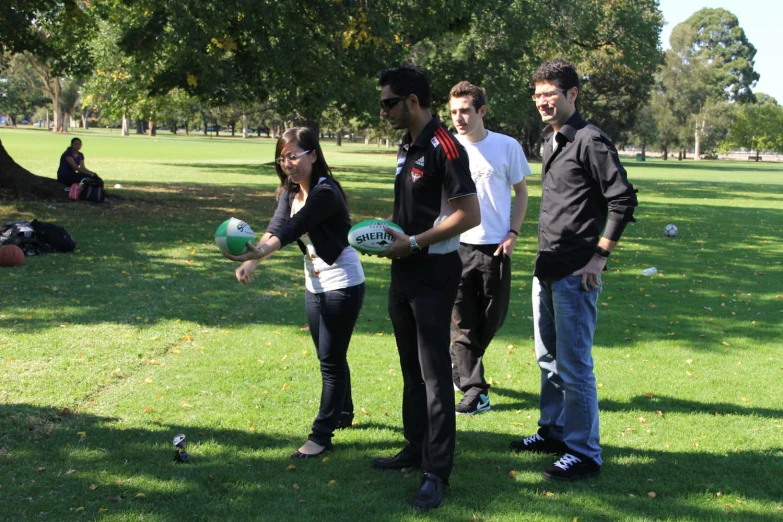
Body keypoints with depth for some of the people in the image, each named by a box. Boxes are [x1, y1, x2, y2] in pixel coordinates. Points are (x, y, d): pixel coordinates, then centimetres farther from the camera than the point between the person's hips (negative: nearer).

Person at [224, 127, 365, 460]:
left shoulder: (325, 193, -23)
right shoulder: (290, 192, 2)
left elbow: (292, 230, -36)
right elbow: (276, 228, -14)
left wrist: (258, 253, -51)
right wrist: (252, 258, -32)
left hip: (343, 285, -8)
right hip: (314, 284, 8)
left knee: (331, 359, -2)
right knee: (329, 357, 19)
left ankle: (321, 435, 5)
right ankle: (343, 413, 39)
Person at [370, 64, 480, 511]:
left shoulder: (444, 149, -17)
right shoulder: (407, 147, 11)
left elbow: (469, 216, -20)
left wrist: (413, 242, -19)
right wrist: (389, 229, 4)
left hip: (434, 272, -9)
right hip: (405, 272, 9)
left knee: (434, 372, -4)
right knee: (411, 368, 17)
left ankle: (437, 471, 3)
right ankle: (416, 449, 30)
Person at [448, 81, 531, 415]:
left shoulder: (507, 147, -1)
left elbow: (521, 192, 7)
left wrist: (513, 234, -4)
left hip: (495, 248, 0)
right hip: (457, 246, 0)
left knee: (492, 319, 9)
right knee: (463, 323, 1)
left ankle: (459, 367, 33)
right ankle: (474, 390, 8)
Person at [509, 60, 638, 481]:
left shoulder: (590, 141, -13)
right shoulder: (550, 141, 15)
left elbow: (624, 199, -16)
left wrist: (599, 256, -17)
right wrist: (545, 257, 17)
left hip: (575, 273, -9)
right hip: (547, 269, 10)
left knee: (573, 366, -5)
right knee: (548, 358, 19)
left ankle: (584, 453, 5)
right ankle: (553, 431, 33)